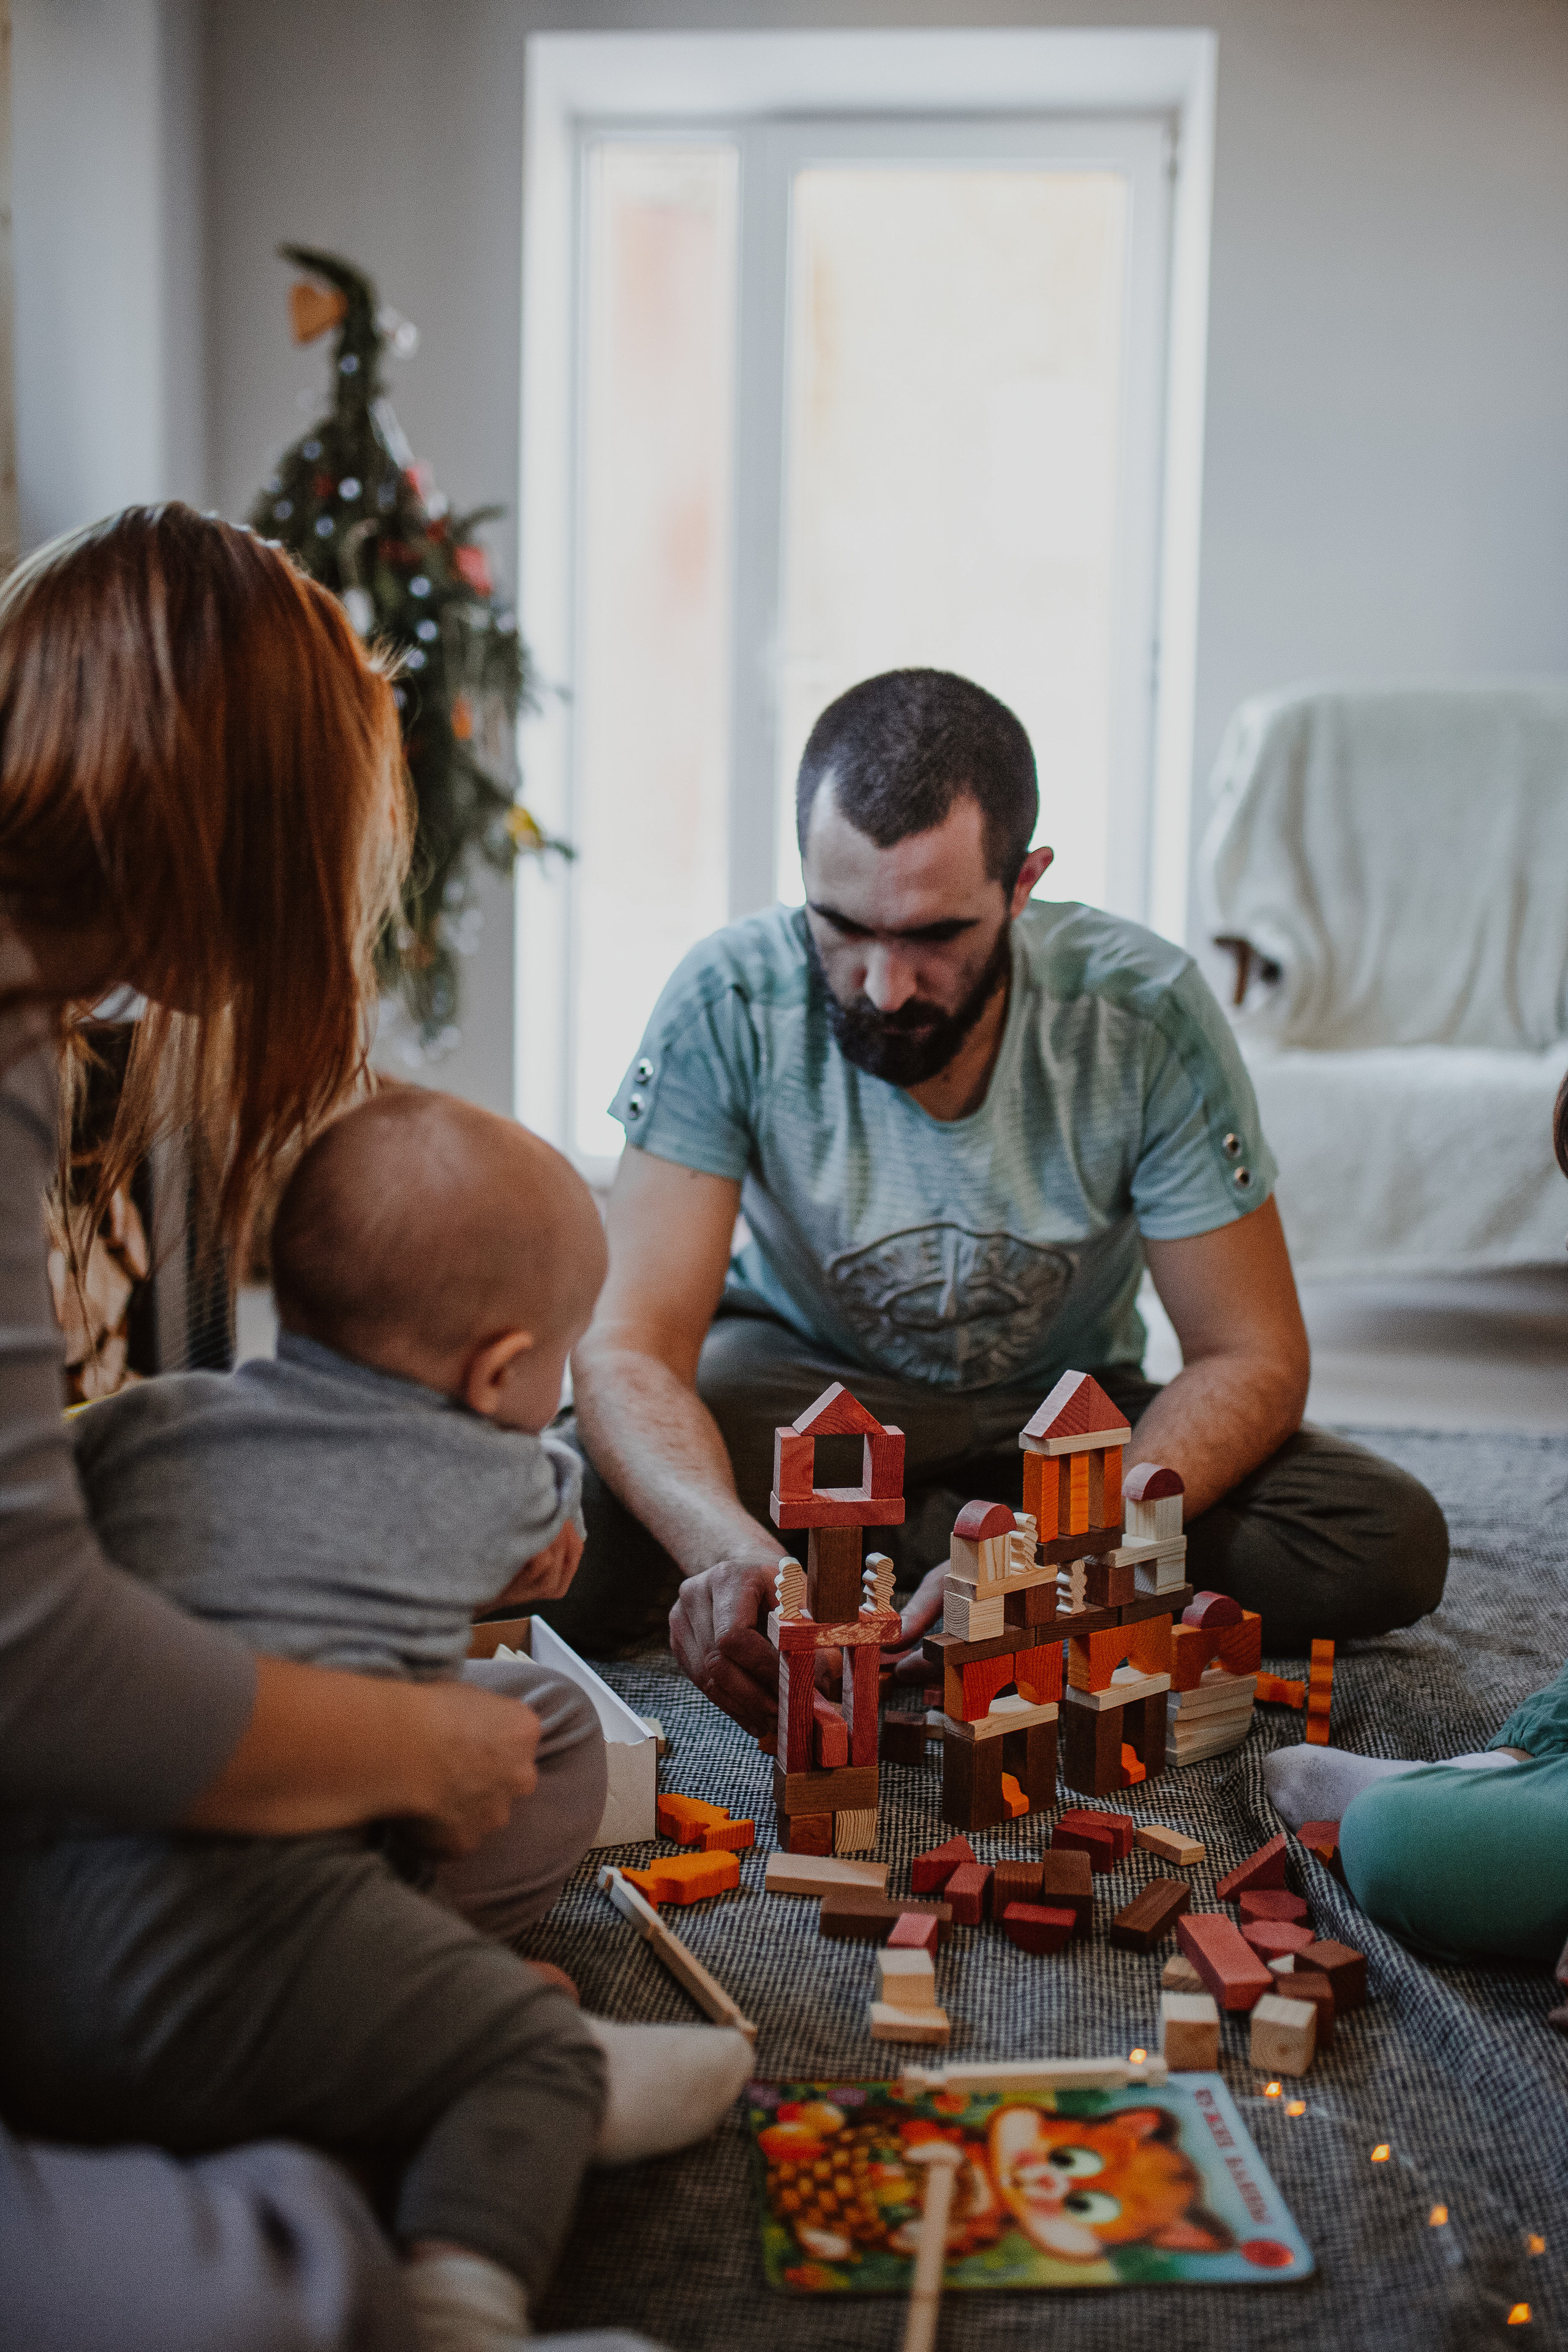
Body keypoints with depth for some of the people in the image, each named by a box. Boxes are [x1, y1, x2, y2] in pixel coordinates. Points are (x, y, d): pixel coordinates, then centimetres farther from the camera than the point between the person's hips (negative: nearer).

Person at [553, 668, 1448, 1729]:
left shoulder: (1146, 1014, -23)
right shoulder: (730, 1003, -25)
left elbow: (1253, 1356, -19)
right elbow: (633, 1348, -28)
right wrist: (732, 1548, -50)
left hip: (1064, 1406, 2)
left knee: (1389, 1542, -24)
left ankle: (875, 1543, -15)